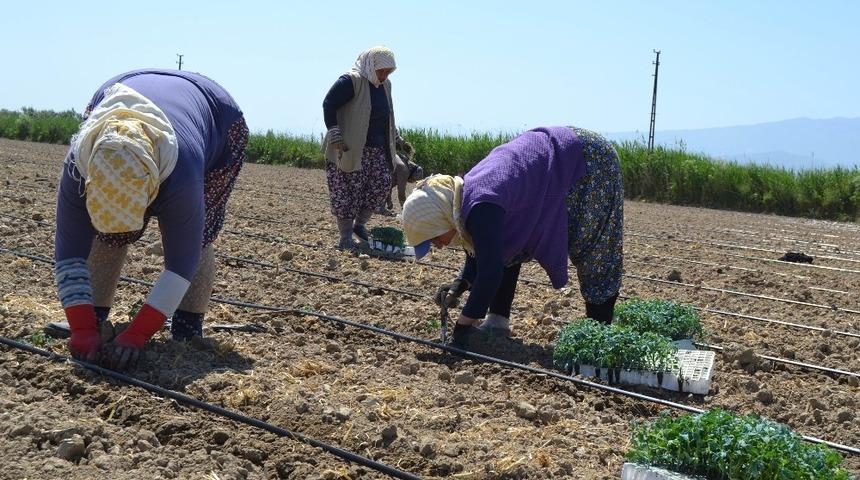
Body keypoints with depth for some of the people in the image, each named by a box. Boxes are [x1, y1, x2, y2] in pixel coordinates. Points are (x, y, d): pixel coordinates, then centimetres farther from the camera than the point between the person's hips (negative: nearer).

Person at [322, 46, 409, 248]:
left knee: (382, 186, 2)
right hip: (350, 150, -8)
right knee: (348, 191, -5)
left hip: (378, 150, 8)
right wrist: (335, 136, -20)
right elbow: (328, 105, -15)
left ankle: (360, 224, 18)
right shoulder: (350, 81, -12)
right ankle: (345, 237, 1)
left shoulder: (385, 85, 13)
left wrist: (397, 140, 24)